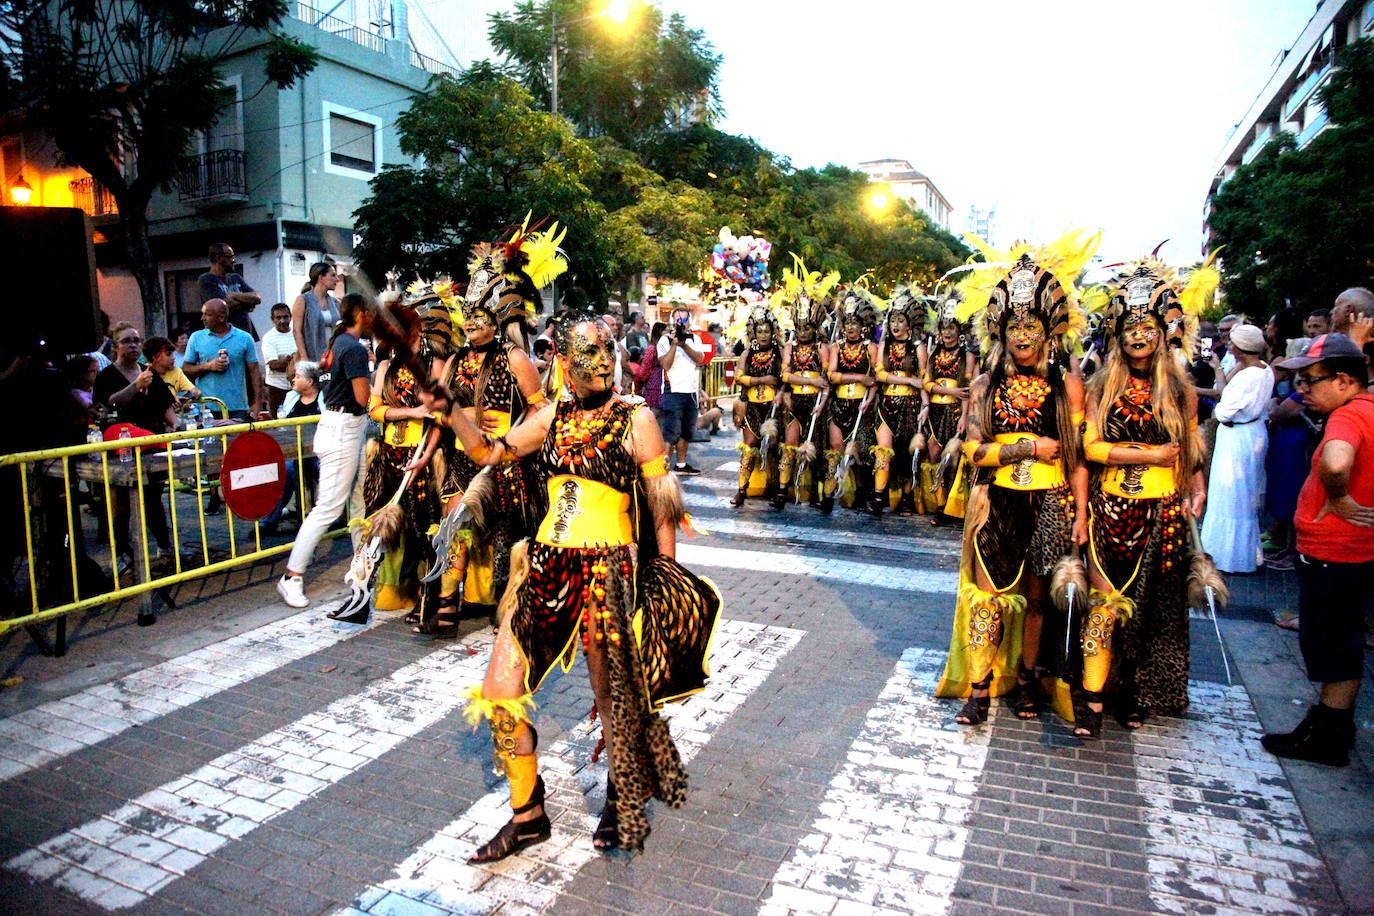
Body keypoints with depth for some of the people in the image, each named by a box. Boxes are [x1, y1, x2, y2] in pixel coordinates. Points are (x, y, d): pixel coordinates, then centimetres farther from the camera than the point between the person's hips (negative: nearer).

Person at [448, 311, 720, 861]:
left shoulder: (636, 419, -4)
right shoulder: (552, 418, 9)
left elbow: (662, 508, -2)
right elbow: (490, 451, 13)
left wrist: (664, 584, -2)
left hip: (609, 572, -4)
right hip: (546, 566, 5)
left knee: (613, 699, 9)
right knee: (498, 694, 5)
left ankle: (620, 805, 37)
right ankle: (527, 816, 25)